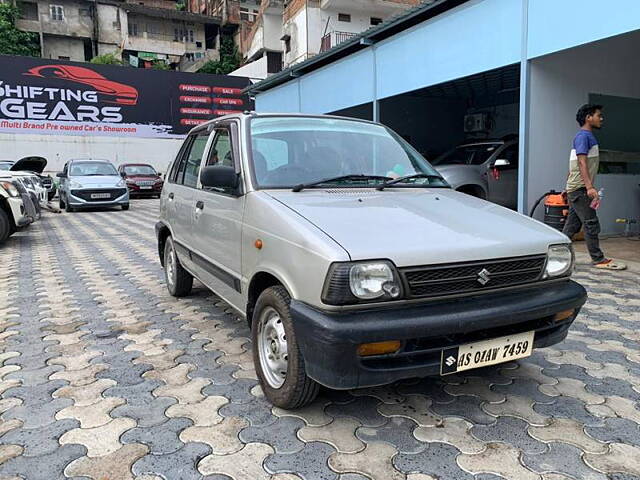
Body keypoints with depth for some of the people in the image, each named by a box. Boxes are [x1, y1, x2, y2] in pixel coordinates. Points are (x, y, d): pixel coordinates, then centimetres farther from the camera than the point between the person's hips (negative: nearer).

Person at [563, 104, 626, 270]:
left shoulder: (589, 136, 20)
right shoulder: (583, 135, -11)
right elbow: (582, 162, -21)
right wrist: (590, 187, -29)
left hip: (579, 189, 10)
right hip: (580, 188, -10)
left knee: (572, 225, 9)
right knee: (591, 223, -7)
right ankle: (598, 259, -2)